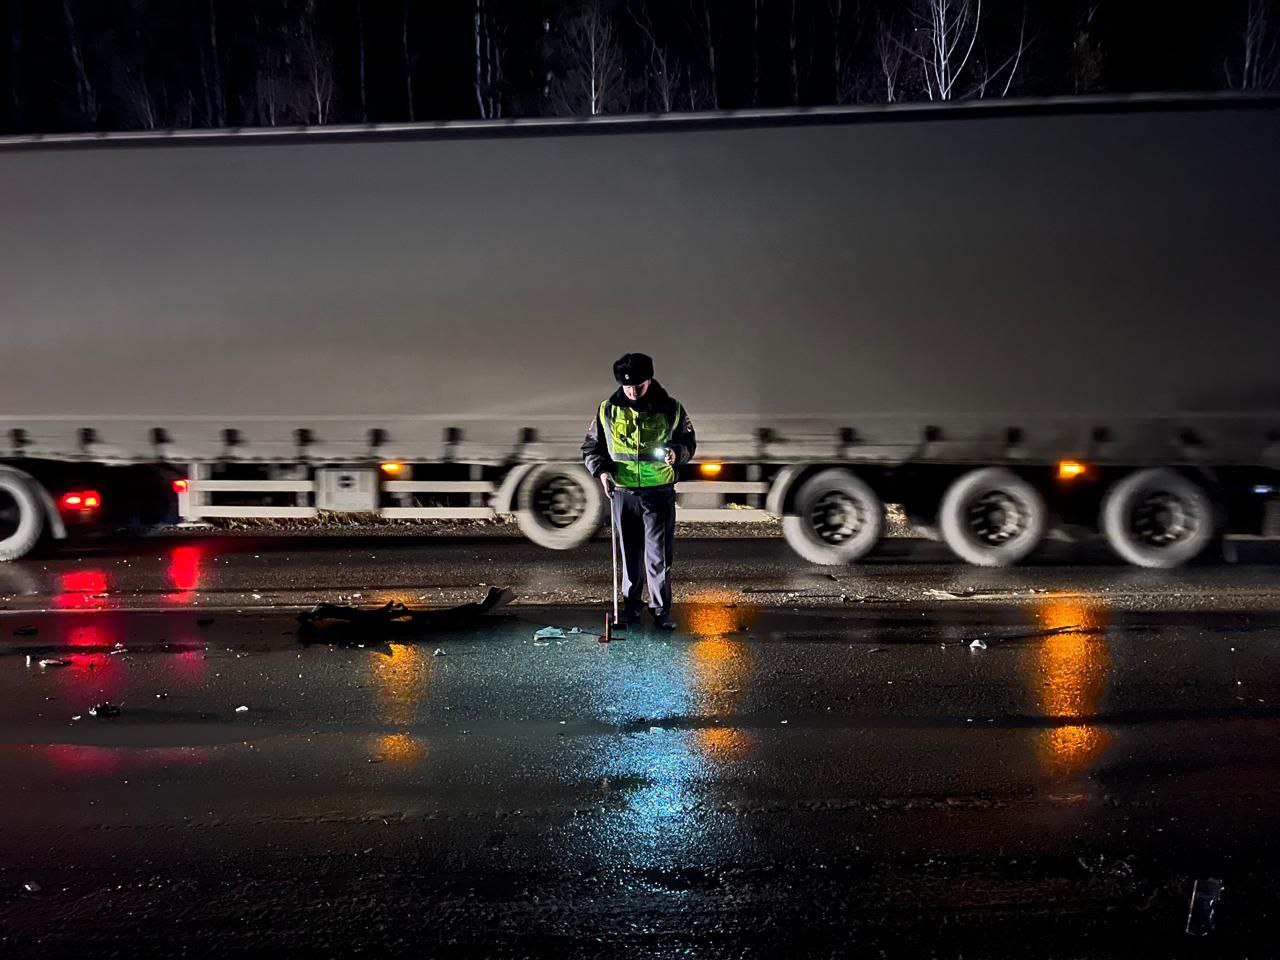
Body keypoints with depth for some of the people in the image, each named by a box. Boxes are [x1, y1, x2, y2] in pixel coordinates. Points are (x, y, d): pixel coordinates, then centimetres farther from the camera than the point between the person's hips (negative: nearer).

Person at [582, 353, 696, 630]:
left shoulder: (671, 408, -3)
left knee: (659, 554, -1)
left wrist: (677, 453, -14)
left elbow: (689, 442, 9)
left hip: (659, 492, -1)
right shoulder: (607, 410, -1)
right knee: (629, 553, 11)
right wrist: (601, 470, -10)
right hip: (622, 493, 1)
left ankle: (661, 608, 13)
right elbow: (591, 447, 8)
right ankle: (631, 604, 26)